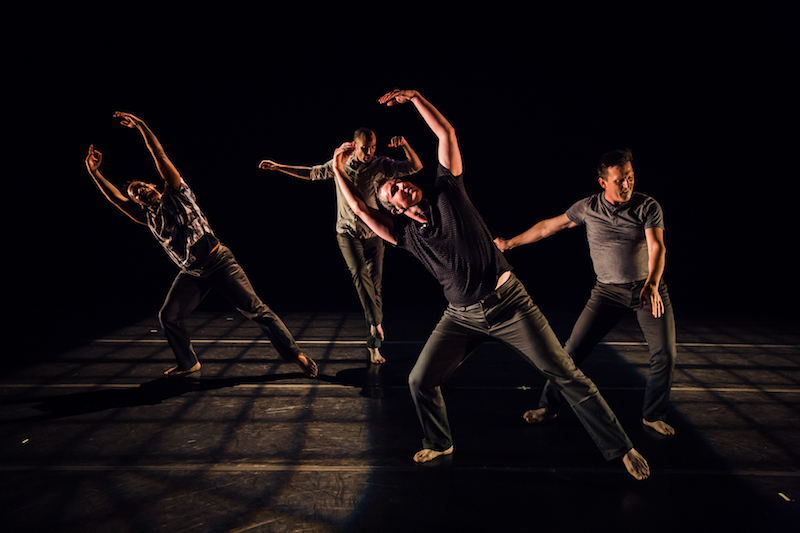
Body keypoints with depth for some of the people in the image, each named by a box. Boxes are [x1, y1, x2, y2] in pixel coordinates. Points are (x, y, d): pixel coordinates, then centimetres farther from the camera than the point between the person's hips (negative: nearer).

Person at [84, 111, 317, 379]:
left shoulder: (176, 194, -2)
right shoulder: (148, 218, 8)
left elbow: (160, 156, -7)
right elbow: (117, 199, -3)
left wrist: (141, 126, -12)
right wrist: (94, 173, -10)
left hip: (220, 262, -5)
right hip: (192, 274, 5)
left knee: (255, 309, -8)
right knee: (168, 316, -1)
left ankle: (294, 353, -4)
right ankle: (188, 363, 20)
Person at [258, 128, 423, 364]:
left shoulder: (381, 164, -4)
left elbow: (416, 167, -9)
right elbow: (311, 173, 11)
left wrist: (405, 145, -24)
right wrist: (278, 167, 9)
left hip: (373, 233, 0)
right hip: (348, 231, 0)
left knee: (376, 285, 0)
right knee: (359, 273, -26)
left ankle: (374, 344, 10)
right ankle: (376, 323, -30)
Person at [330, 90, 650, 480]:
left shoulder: (447, 193, 0)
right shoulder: (405, 233, 5)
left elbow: (446, 133, -4)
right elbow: (359, 208, 2)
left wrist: (414, 97, -8)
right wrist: (338, 168, 7)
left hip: (508, 302, -3)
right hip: (461, 317, 3)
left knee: (565, 375, -2)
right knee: (419, 381, 2)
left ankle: (620, 448, 12)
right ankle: (439, 444, 29)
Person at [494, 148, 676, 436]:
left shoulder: (648, 207, -8)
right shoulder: (587, 207, -4)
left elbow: (657, 246, -20)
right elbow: (549, 225, 6)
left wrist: (651, 285, -38)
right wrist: (510, 243, 12)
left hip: (648, 288, 0)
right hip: (608, 290, 0)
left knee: (665, 355, -5)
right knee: (573, 349, -6)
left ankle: (653, 415, 19)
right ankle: (548, 406, 12)